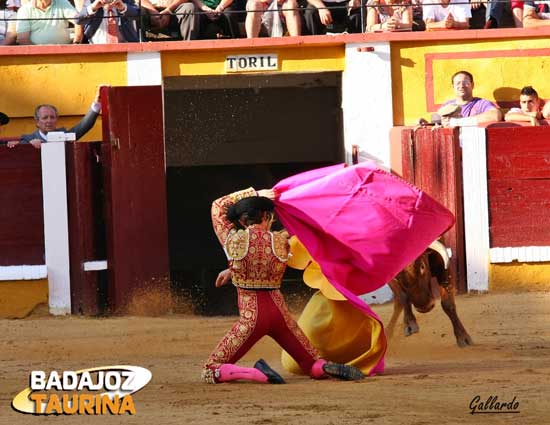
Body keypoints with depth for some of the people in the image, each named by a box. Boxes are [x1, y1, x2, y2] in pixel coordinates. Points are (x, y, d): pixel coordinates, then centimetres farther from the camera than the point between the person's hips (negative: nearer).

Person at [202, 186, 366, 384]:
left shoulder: (233, 241, -5)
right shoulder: (280, 242, 0)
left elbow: (218, 206, 11)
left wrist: (254, 193, 14)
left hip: (251, 316, -3)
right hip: (279, 312, 3)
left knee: (210, 372, 0)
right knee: (313, 366, 18)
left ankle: (257, 373, -25)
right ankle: (327, 368, -17)